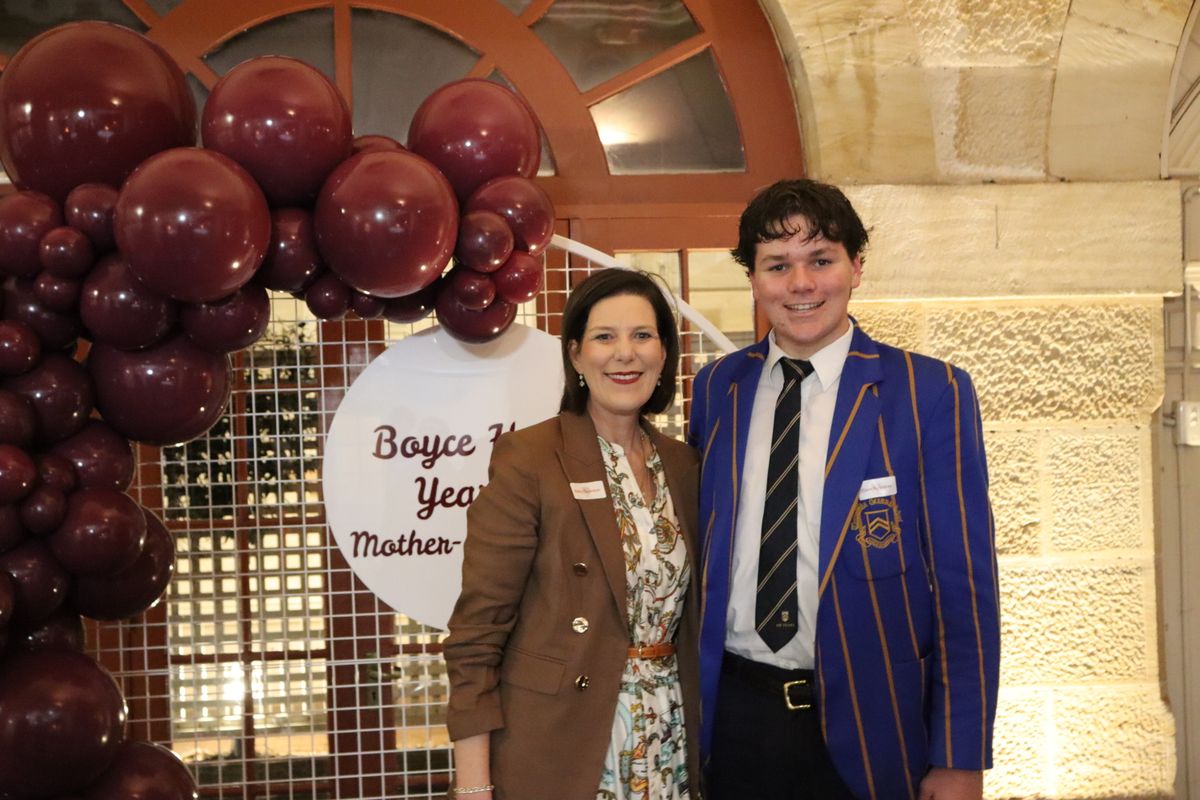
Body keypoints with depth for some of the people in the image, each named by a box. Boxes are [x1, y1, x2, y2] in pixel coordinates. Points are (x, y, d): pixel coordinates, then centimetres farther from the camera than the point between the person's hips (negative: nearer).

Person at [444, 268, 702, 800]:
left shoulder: (683, 465, 6)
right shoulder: (527, 460, -12)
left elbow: (687, 614, 12)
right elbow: (476, 633, -13)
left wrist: (699, 735, 5)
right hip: (556, 755, -5)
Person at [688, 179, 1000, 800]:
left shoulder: (931, 393, -8)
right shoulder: (716, 388, 2)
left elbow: (964, 588, -7)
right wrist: (686, 708, 7)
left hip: (867, 726, -2)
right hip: (733, 716, 3)